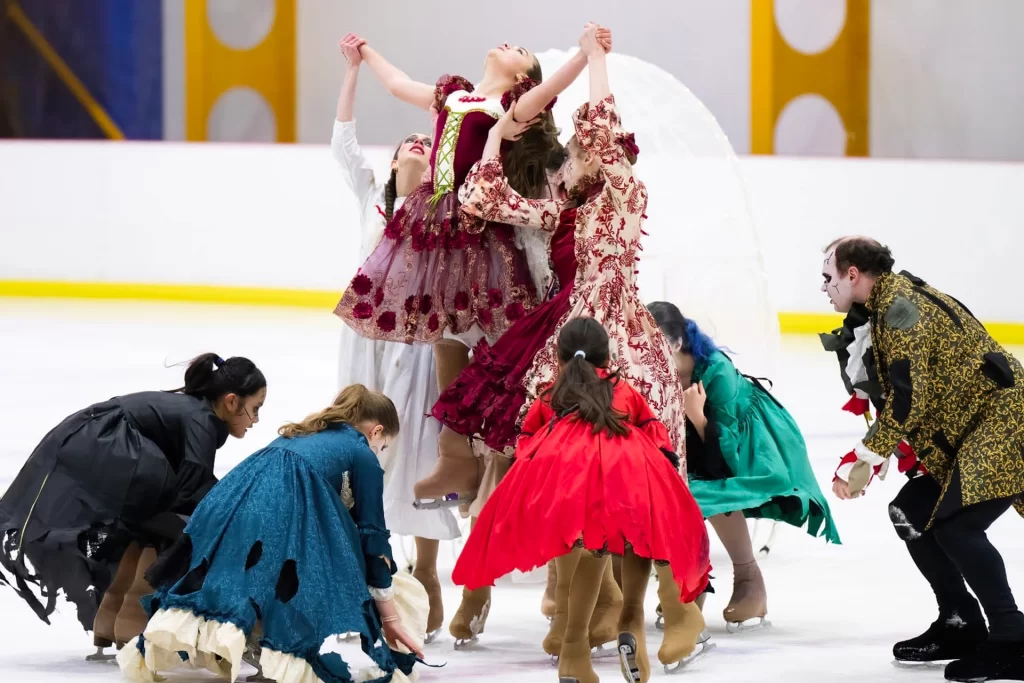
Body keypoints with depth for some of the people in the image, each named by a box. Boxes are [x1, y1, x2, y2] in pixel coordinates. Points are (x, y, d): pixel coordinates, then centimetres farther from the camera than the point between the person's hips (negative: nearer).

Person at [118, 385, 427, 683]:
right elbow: (372, 537, 18)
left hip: (229, 501, 6)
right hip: (285, 514, -6)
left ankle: (181, 623, -12)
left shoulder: (299, 435, 38)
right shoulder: (362, 456, 20)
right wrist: (392, 622, 23)